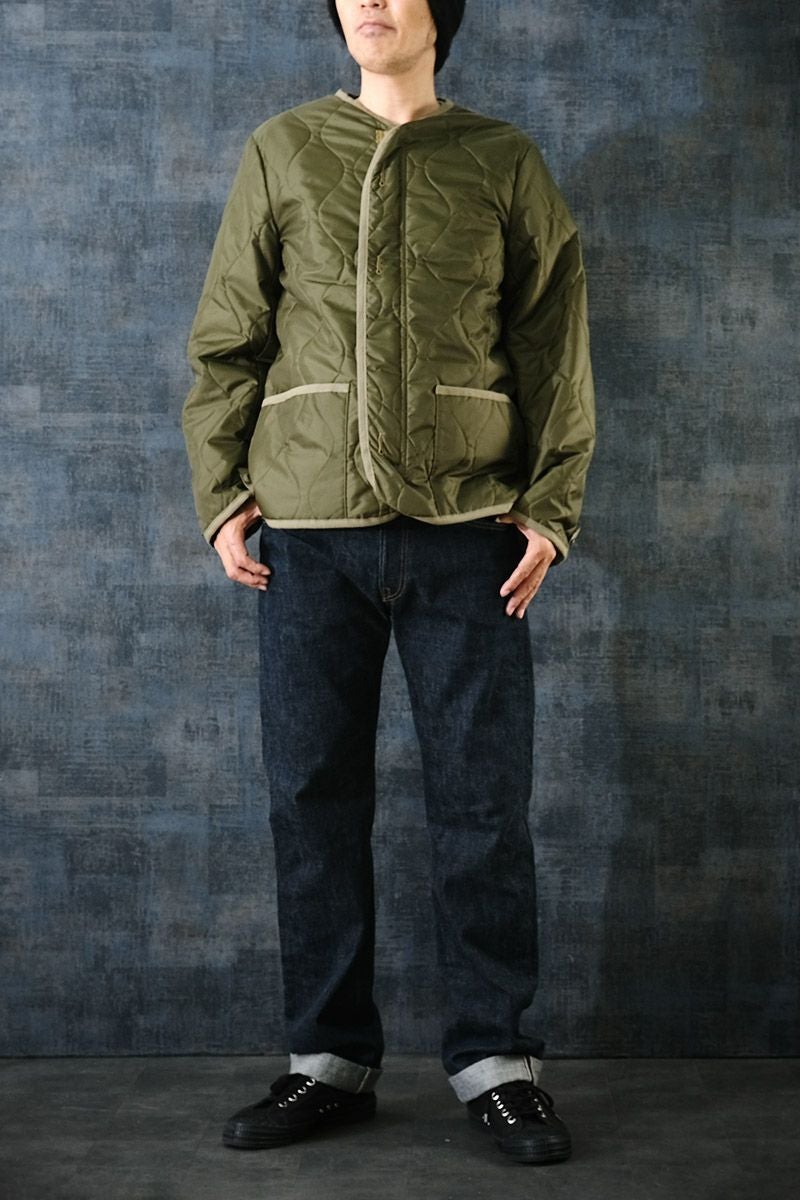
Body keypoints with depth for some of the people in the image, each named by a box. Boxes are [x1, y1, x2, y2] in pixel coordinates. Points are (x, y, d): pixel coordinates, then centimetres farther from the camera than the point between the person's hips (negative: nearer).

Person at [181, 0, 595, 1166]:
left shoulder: (505, 163, 10)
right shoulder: (281, 153, 13)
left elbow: (556, 347, 7)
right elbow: (226, 339, 11)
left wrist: (551, 503, -2)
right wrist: (220, 492, 1)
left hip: (465, 529, -1)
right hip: (307, 527, 1)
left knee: (482, 798, 0)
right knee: (314, 797, 4)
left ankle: (495, 1058, 12)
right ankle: (329, 1059, 15)